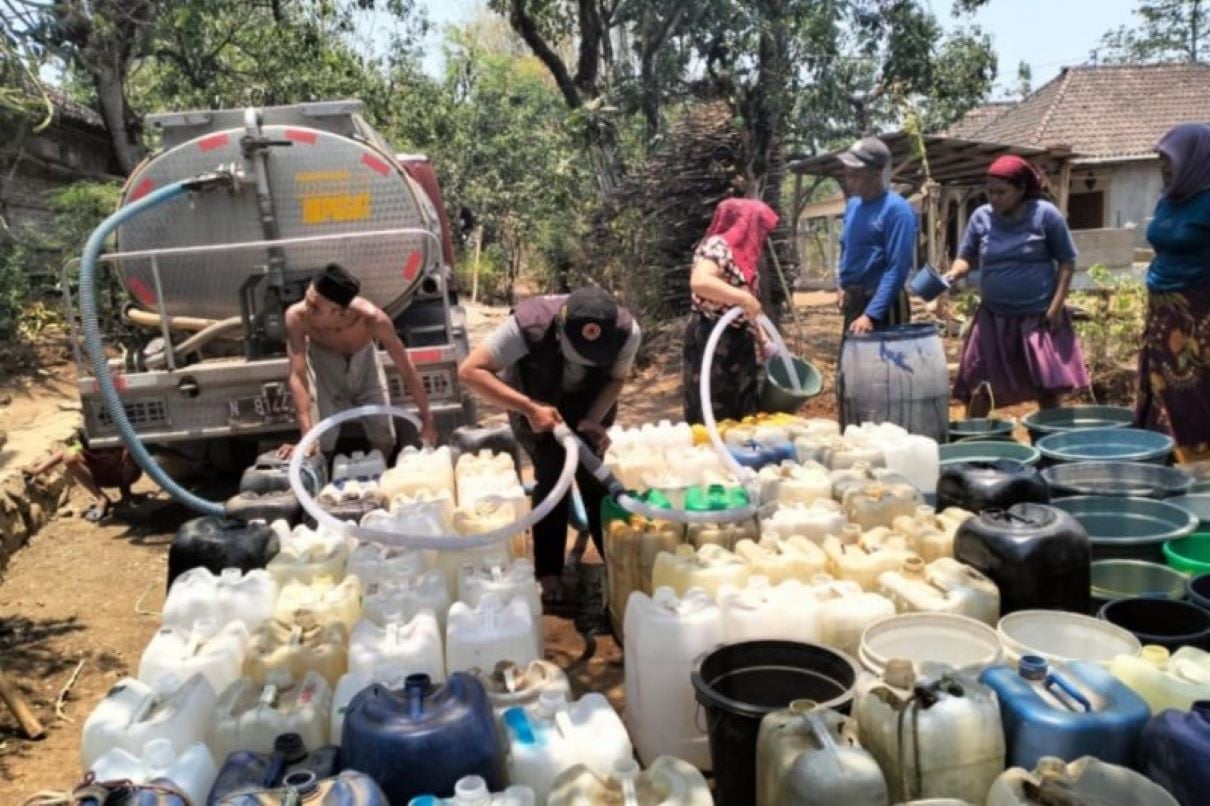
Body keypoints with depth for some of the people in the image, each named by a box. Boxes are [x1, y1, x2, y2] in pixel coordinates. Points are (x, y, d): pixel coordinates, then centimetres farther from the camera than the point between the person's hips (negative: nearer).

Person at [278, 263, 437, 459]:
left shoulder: (372, 318, -40)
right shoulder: (297, 316, -39)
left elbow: (406, 368, -28)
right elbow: (298, 377, -35)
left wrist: (427, 419, -21)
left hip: (363, 359, 1)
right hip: (324, 363, 0)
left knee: (385, 441, 5)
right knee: (320, 444, -8)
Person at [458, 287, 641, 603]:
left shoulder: (627, 331, -32)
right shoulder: (529, 324, -41)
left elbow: (616, 379, -12)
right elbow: (470, 371, -38)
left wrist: (595, 420, -30)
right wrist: (529, 408, -43)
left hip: (589, 405, 2)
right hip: (534, 403, -2)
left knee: (595, 476, -6)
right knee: (551, 476, -10)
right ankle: (548, 571, 6)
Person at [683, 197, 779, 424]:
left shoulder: (744, 255, 16)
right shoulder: (718, 246, -12)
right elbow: (699, 282, -33)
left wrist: (763, 340, 12)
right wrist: (744, 298, -29)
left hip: (738, 343, 10)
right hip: (711, 341, -9)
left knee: (741, 417, 12)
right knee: (713, 419, -6)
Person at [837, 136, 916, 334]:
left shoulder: (896, 209, -15)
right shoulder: (853, 205, 9)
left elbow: (898, 268, -21)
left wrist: (871, 314, -27)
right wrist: (844, 286, 12)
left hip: (883, 306, -8)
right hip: (854, 302, 8)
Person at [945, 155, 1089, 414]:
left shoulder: (1046, 214, -6)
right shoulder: (981, 217, 1)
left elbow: (1066, 261, -2)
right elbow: (966, 257, 8)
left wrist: (1056, 306, -10)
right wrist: (953, 274, -15)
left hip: (1039, 317, -2)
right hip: (993, 317, 2)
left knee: (1049, 387, 4)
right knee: (977, 385, 2)